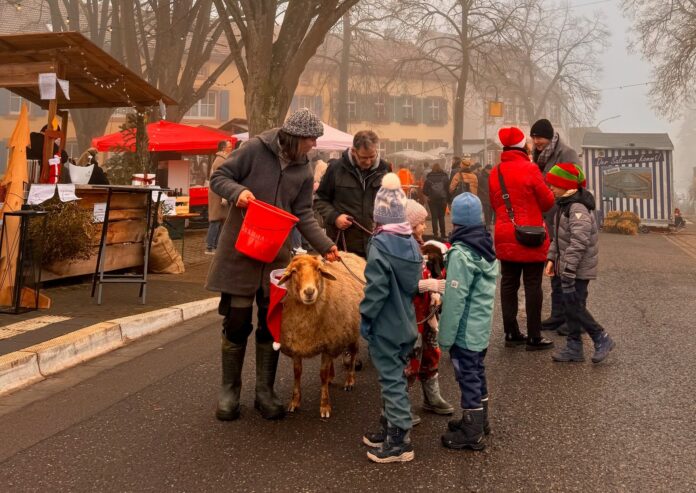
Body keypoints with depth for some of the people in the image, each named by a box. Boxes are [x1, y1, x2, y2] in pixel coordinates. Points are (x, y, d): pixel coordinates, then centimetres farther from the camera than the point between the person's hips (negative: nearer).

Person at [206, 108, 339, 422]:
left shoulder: (303, 171, 6)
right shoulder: (255, 149, -8)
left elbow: (303, 215, 6)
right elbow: (219, 177, -3)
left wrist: (324, 245, -5)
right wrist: (237, 191, -24)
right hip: (240, 249, -4)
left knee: (271, 322, 8)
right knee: (236, 320, 2)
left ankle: (265, 391, 21)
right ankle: (229, 390, 19)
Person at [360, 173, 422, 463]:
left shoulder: (380, 245, -19)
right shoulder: (412, 243, 4)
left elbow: (376, 289, -20)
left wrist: (365, 317, -9)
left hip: (384, 327, -8)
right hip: (405, 323, 8)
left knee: (392, 380, -1)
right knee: (395, 376, 18)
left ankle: (399, 441, 6)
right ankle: (390, 429, 31)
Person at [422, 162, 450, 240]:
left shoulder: (429, 178, -4)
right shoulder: (444, 177, -2)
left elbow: (424, 191, -4)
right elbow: (448, 189, -7)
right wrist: (448, 198, 2)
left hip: (432, 199, -1)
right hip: (443, 199, 1)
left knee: (434, 217, 5)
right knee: (441, 217, 12)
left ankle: (435, 233, 0)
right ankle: (443, 233, 12)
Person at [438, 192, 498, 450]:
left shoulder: (461, 254, -21)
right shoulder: (487, 246, 4)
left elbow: (455, 300, -22)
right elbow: (485, 288, 9)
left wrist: (445, 337, -16)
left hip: (465, 330, -8)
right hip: (482, 326, 8)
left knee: (468, 377, 3)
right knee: (477, 373, 21)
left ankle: (471, 433, 14)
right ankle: (479, 420, 36)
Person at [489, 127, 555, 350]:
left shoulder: (495, 173, 3)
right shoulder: (530, 169, -12)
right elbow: (547, 201, -6)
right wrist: (553, 193, 15)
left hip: (505, 237, 5)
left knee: (508, 284, 11)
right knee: (533, 286, 2)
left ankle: (511, 333, 17)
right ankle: (534, 337, 7)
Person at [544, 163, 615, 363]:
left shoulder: (578, 209, -20)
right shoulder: (563, 205, 12)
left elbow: (578, 243, -27)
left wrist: (568, 271, -27)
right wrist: (552, 258, 12)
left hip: (579, 269, -10)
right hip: (568, 267, 10)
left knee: (575, 307, -7)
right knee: (569, 307, 12)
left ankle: (602, 340, 9)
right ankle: (574, 348, 20)